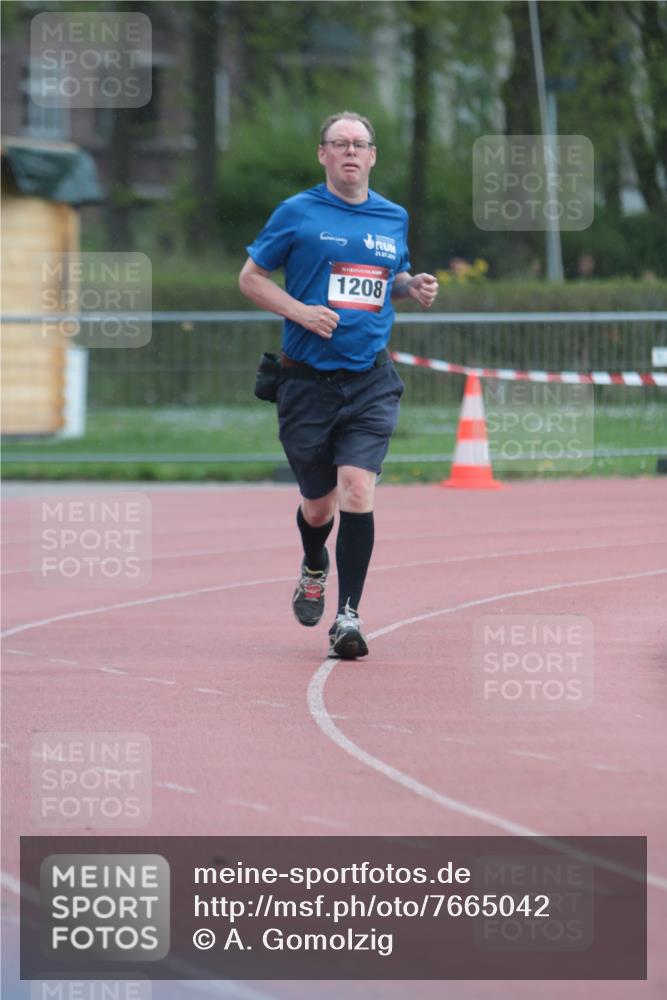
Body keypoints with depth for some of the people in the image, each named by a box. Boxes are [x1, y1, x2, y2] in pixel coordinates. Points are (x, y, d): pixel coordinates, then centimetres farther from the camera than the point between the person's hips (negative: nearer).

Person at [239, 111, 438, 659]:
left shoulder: (394, 218, 10)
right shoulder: (297, 213, -1)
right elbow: (250, 277, 4)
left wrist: (413, 286, 4)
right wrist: (299, 310, -12)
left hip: (371, 382, 1)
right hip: (307, 381, -1)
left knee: (356, 488, -17)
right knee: (318, 504, 10)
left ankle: (348, 615, -13)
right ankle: (314, 571, 45)